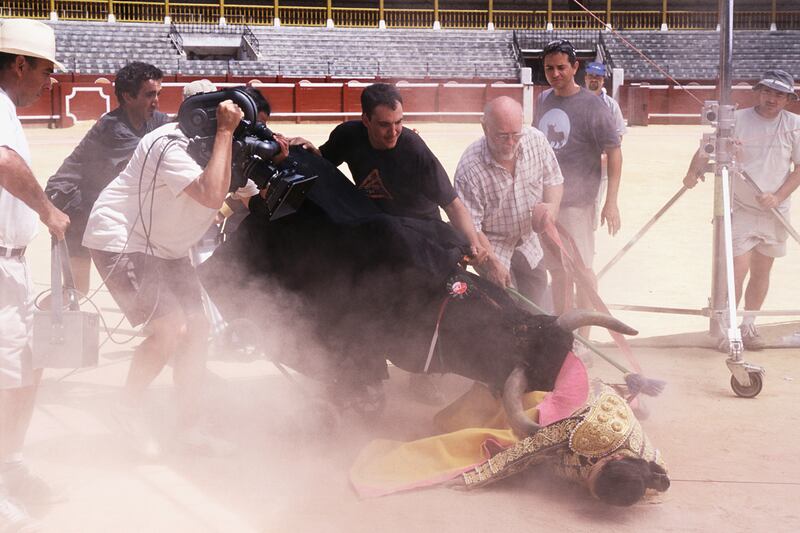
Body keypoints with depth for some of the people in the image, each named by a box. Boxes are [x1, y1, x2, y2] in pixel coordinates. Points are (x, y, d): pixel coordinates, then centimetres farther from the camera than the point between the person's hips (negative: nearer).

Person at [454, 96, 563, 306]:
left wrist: (551, 205, -20)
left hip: (528, 240, 5)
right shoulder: (469, 169, -31)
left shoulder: (536, 141, -17)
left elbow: (553, 179, 0)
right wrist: (492, 262, -28)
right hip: (492, 244, -5)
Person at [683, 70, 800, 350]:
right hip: (741, 210, -2)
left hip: (774, 212, 2)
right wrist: (694, 172, -23)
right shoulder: (737, 120, -4)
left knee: (761, 271, 10)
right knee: (738, 269, -9)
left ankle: (748, 326, 25)